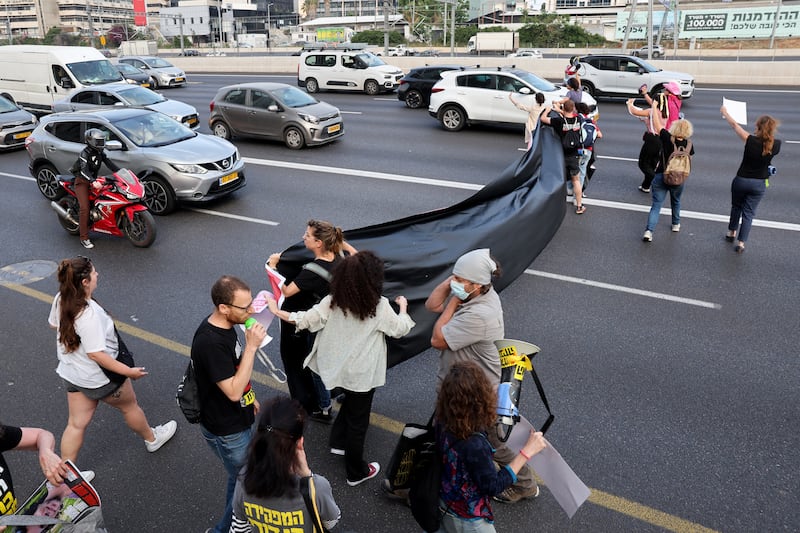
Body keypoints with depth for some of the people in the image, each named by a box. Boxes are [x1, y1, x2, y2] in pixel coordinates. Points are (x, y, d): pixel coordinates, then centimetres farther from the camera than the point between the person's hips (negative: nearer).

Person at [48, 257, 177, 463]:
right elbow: (96, 354, -33)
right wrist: (129, 372, -25)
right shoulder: (90, 314, -36)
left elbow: (54, 324, 10)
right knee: (129, 406, 20)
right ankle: (152, 439, 44)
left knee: (77, 424, 19)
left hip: (71, 373, 7)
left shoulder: (60, 300, -10)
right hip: (99, 377, -7)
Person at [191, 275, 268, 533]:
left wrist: (250, 396, 20)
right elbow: (233, 391, -33)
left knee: (241, 476, 27)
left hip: (238, 419, 9)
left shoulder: (225, 325, -6)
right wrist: (251, 347, -34)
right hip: (225, 430, -8)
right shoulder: (210, 342, -35)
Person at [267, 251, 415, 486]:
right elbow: (400, 329, -6)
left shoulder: (332, 301, -12)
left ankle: (338, 442, 47)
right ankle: (357, 472, 29)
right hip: (362, 373, -4)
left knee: (350, 403, 33)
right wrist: (403, 307, 13)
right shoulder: (380, 306, -21)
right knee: (358, 421, 12)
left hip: (339, 368, 5)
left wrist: (277, 311, 3)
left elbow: (307, 320, -10)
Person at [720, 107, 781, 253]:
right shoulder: (776, 145, -14)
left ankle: (732, 233, 39)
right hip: (759, 184, 1)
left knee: (736, 207, 23)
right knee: (748, 213, 10)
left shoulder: (751, 141, -22)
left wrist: (725, 112, 5)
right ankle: (741, 243, 7)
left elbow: (734, 125, -8)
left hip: (741, 180, -1)